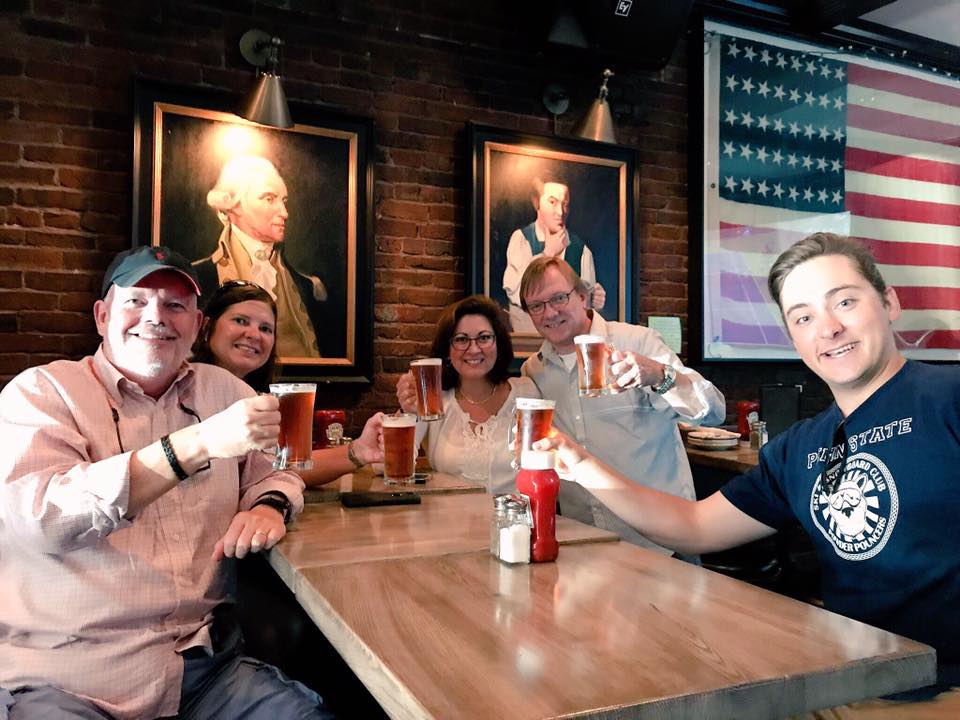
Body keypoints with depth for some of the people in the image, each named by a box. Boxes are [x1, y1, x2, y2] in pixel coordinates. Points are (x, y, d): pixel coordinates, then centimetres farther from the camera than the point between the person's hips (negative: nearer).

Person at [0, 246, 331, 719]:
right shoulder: (40, 391, -2)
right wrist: (198, 444, -27)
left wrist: (269, 506, -9)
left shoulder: (222, 388, 10)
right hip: (63, 678, -3)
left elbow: (273, 470, 15)